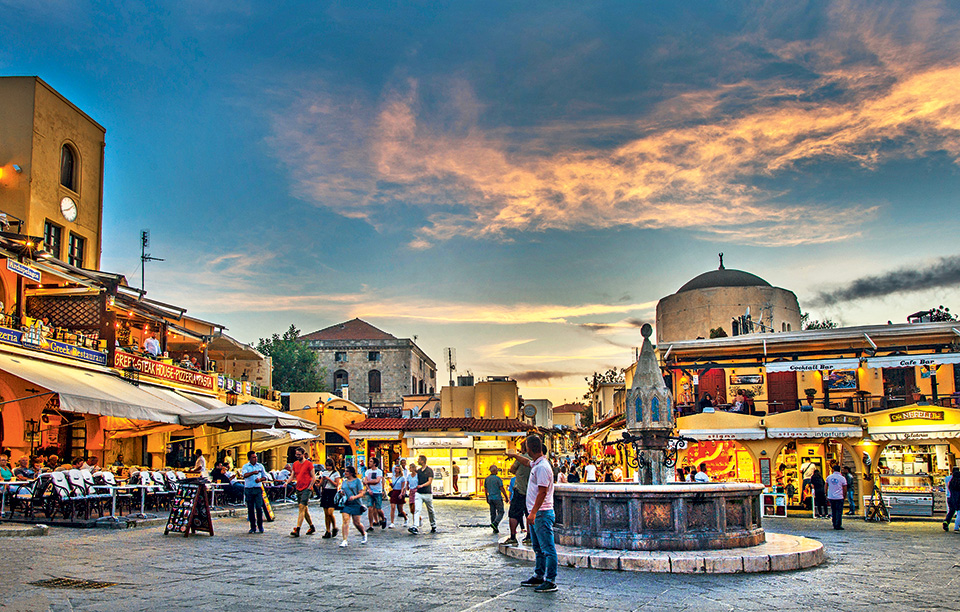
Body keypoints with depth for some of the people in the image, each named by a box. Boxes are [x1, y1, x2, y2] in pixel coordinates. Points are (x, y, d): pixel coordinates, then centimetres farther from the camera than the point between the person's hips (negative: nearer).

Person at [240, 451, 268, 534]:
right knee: (250, 509, 3)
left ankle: (260, 526, 4)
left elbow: (265, 476, 16)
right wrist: (253, 473, -33)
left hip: (258, 489, 0)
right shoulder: (245, 466, 3)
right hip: (248, 489, 0)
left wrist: (260, 479, -6)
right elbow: (244, 475, -16)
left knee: (259, 507, -6)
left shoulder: (260, 466, 10)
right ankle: (253, 527, 11)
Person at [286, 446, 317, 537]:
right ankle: (312, 528, 26)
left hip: (306, 489, -7)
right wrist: (287, 482, -2)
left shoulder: (308, 463, -7)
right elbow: (292, 476, 17)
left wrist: (309, 487, -13)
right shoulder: (295, 464, 11)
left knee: (302, 507, -15)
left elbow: (314, 477, -7)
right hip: (298, 489, 7)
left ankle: (297, 530, -19)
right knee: (305, 509, 13)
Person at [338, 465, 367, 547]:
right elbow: (342, 490, 23)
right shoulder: (344, 481, 13)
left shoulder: (357, 481, -1)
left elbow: (361, 493, -4)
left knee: (356, 523, 2)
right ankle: (344, 540, -15)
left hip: (356, 504, -4)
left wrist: (354, 497, -22)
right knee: (345, 521, -12)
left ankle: (364, 534, 31)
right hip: (346, 504, 4)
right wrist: (341, 492, -1)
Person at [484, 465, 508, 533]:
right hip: (497, 498, -6)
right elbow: (502, 489, -11)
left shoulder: (486, 479, 7)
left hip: (490, 498, 6)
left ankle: (495, 529, 9)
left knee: (493, 513, 9)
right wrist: (506, 497, -2)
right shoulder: (497, 478, -10)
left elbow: (485, 490, 14)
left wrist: (487, 498, 25)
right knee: (500, 512, 1)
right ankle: (494, 524, -20)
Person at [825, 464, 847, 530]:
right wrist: (845, 496, 11)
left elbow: (826, 487, 10)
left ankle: (834, 525, 15)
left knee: (833, 512, 13)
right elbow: (845, 489, -2)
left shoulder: (829, 477, 4)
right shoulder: (842, 478, -5)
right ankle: (838, 526, -2)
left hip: (831, 497, 3)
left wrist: (826, 495, 20)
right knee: (839, 512, 1)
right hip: (839, 497, -3)